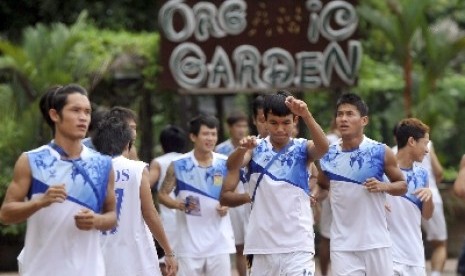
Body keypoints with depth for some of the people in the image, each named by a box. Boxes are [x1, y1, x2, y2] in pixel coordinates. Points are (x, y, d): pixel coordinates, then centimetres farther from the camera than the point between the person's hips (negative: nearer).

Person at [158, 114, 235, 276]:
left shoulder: (225, 164, 3)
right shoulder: (179, 165, -3)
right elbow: (162, 195, 2)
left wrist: (227, 205, -9)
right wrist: (178, 205, -17)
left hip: (219, 241, 2)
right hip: (189, 243, -2)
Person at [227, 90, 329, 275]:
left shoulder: (302, 149, 1)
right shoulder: (256, 149, 4)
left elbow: (323, 147, -21)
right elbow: (232, 166, -15)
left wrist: (306, 115, -39)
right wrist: (242, 148, -39)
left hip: (297, 246, -2)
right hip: (262, 246, 2)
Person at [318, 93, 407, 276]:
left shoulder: (380, 152, -5)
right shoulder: (327, 156, 3)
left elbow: (402, 186, 5)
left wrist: (383, 186, -13)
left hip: (376, 242, -1)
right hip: (342, 246, 1)